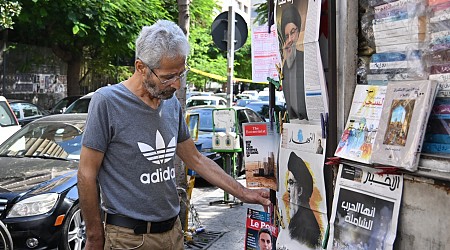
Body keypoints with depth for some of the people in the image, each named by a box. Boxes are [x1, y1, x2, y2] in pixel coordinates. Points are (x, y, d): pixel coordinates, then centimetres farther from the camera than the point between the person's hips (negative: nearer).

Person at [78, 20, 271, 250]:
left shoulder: (172, 104, 3)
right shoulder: (107, 101, -15)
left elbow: (196, 159, 12)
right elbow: (87, 174, -11)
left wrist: (243, 194, 9)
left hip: (173, 231, 6)